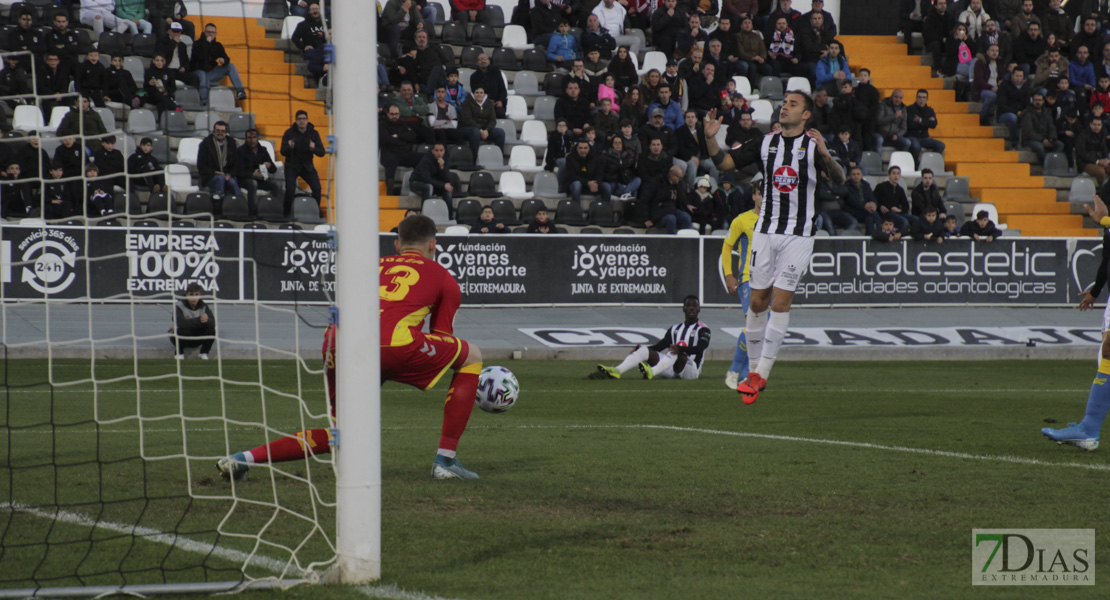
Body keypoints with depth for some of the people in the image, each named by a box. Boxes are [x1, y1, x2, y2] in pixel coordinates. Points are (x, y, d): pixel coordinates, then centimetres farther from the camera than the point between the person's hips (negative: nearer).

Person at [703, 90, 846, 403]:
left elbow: (839, 180, -16)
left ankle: (761, 373, -5)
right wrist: (711, 139, -11)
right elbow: (724, 162, 8)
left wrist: (826, 156, -36)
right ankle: (753, 370, 12)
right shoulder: (766, 143, 9)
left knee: (781, 302, -9)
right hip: (766, 230, 4)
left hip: (799, 234, -4)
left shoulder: (814, 145, -2)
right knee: (758, 301, 3)